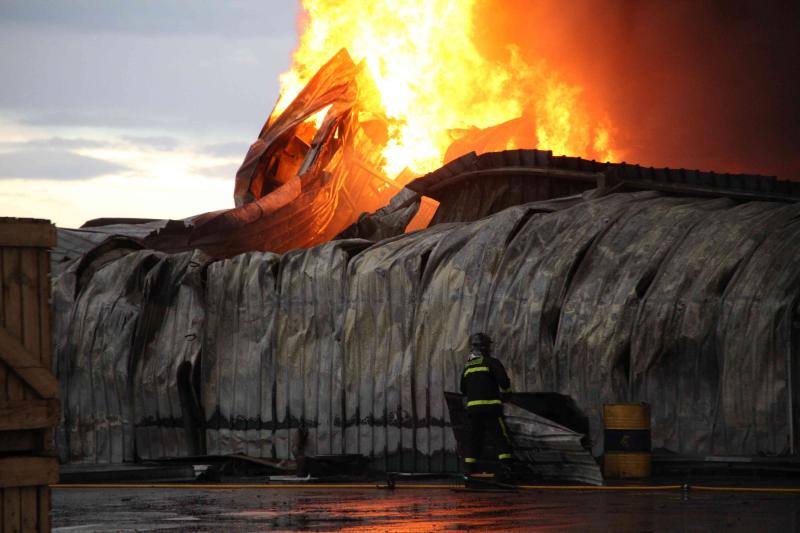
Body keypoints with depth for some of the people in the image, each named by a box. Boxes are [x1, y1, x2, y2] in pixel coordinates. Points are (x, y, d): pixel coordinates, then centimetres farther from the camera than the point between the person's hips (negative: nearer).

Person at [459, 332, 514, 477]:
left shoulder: (468, 367, 16)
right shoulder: (491, 362, -4)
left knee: (475, 438, 12)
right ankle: (505, 466, -18)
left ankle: (470, 469, 9)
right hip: (490, 407, -6)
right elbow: (504, 381, -12)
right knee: (501, 437, -6)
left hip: (472, 407, 6)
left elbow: (463, 390, 23)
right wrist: (505, 391, 7)